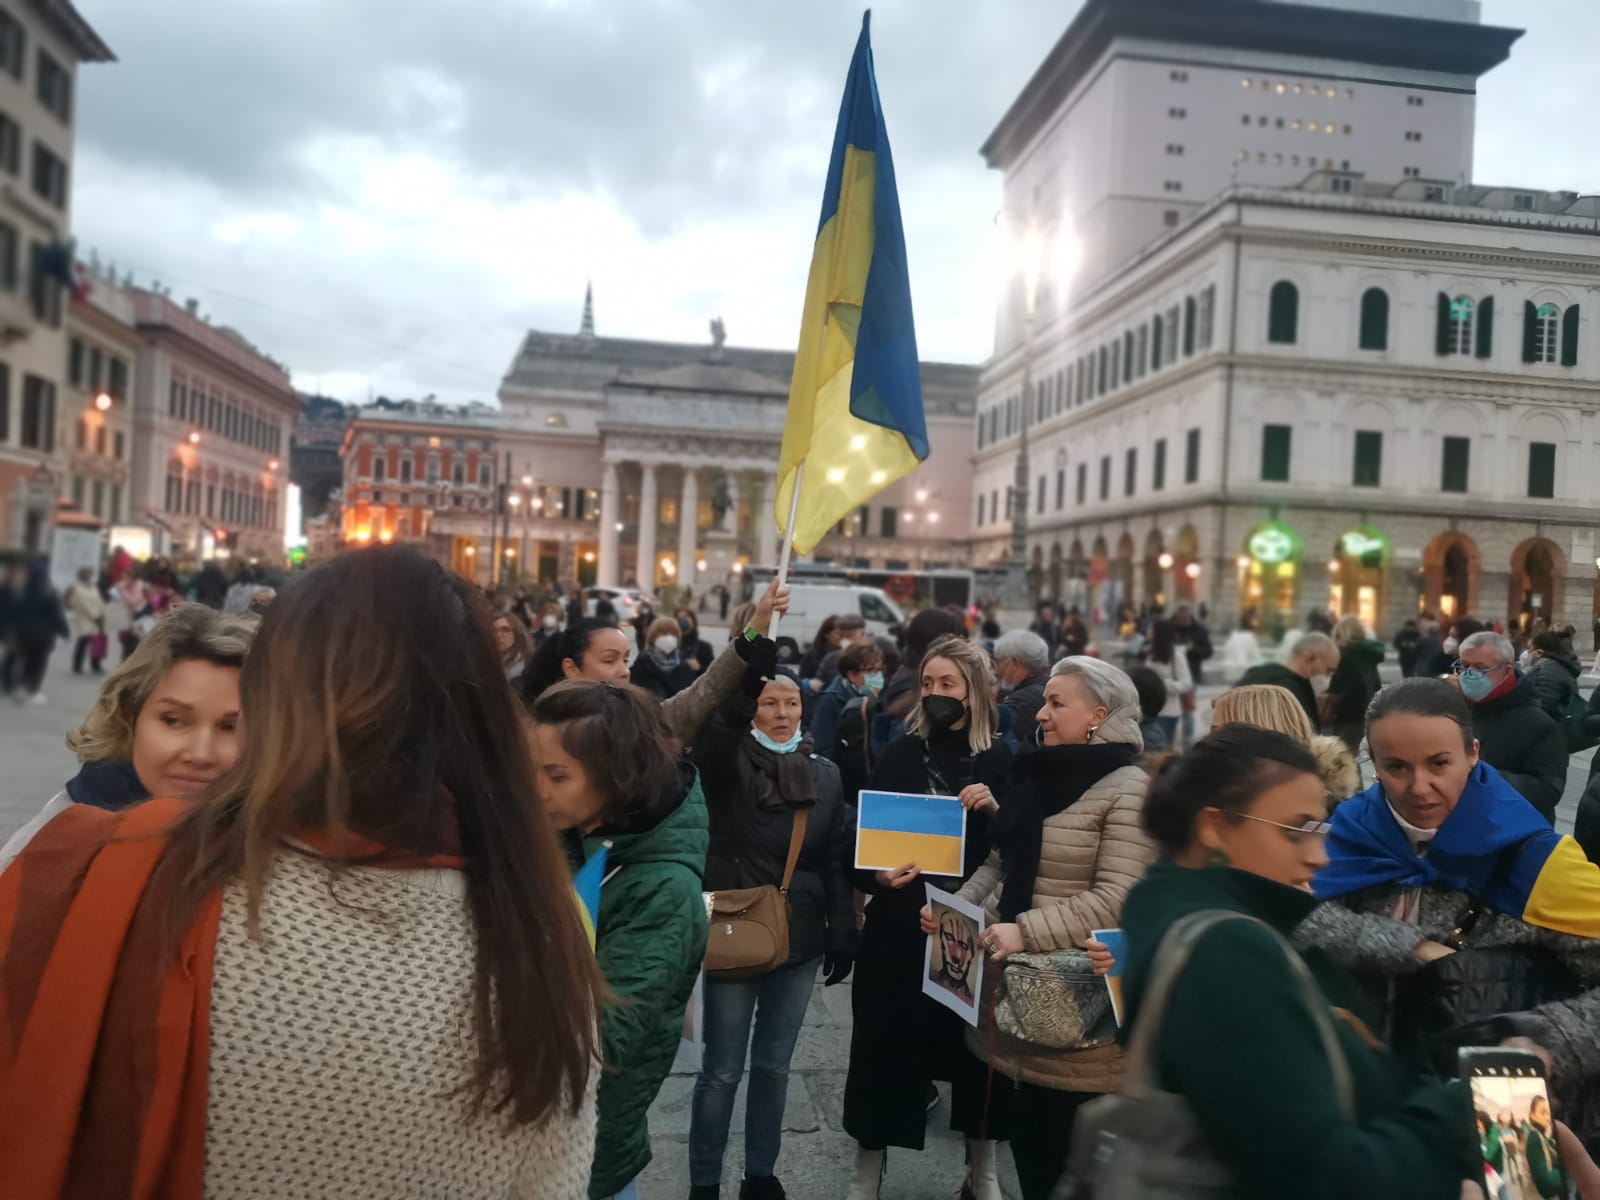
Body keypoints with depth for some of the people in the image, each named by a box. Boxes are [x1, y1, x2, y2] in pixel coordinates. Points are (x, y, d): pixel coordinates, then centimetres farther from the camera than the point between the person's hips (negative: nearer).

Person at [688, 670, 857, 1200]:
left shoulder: (826, 774, 4)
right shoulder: (730, 762, -7)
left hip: (799, 942, 3)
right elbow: (708, 744, -32)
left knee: (774, 1066, 16)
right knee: (722, 1071, 5)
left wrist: (842, 934, 4)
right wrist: (744, 689, -49)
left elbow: (837, 860, 8)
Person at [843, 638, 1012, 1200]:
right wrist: (878, 876, -18)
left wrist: (995, 810, -17)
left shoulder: (1001, 759, 0)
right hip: (901, 925, 0)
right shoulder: (900, 753, 1)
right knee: (885, 1045, 5)